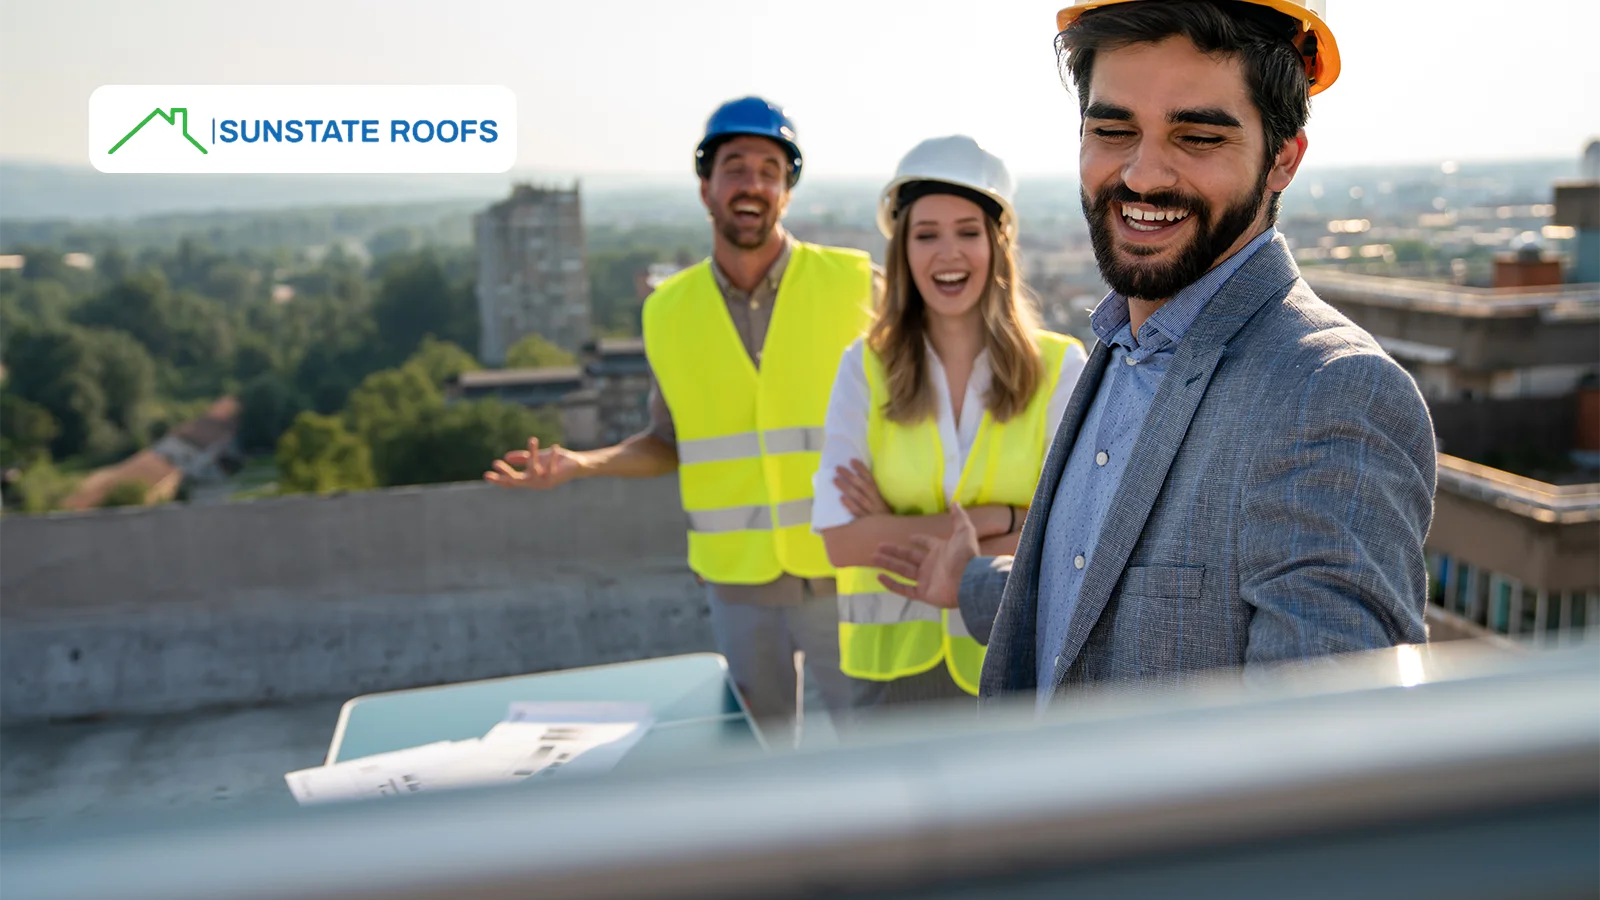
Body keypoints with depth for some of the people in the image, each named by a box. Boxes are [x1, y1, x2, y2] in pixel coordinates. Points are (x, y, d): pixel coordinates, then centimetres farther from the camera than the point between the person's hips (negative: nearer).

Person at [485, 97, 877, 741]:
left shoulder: (854, 284, -7)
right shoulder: (669, 311, 1)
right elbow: (672, 443, 11)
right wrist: (579, 463, -3)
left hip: (845, 576, -2)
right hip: (737, 586, 3)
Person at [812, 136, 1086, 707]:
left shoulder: (1059, 368, -4)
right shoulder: (866, 368, -1)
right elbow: (842, 541, -10)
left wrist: (900, 535, -13)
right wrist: (997, 518, -14)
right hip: (894, 662, 1)